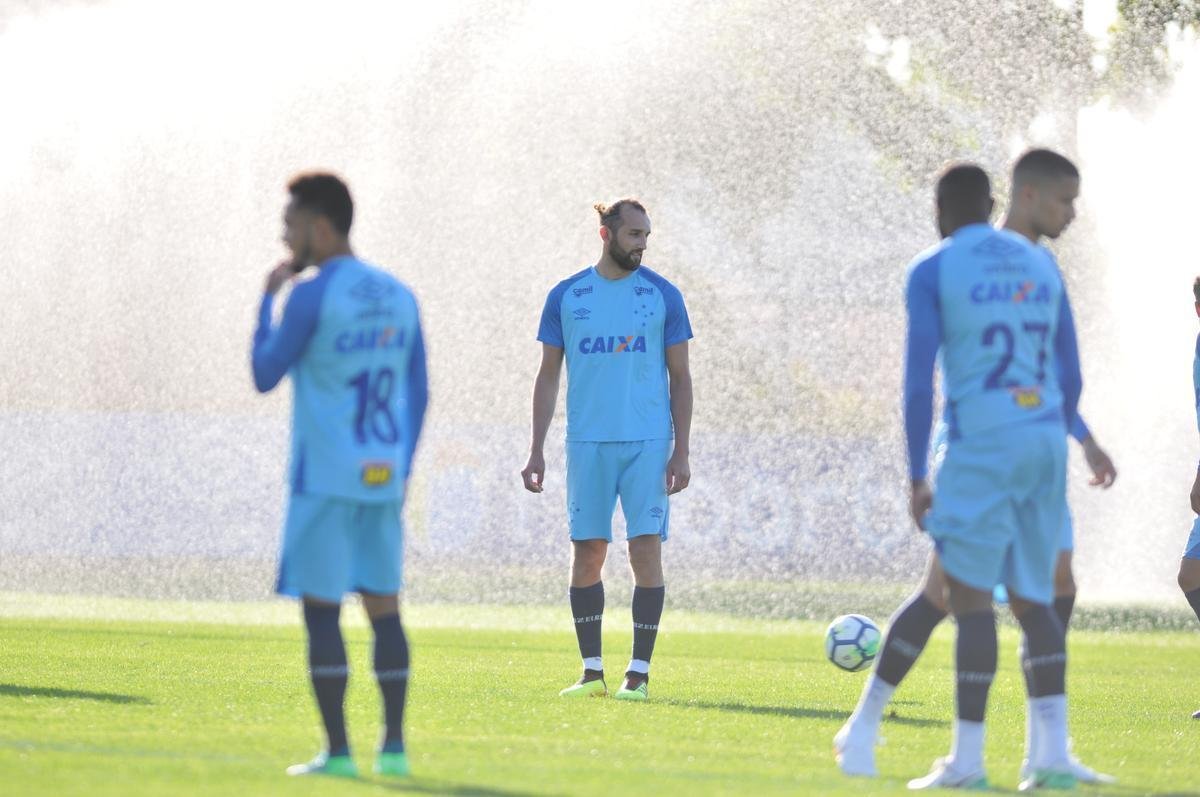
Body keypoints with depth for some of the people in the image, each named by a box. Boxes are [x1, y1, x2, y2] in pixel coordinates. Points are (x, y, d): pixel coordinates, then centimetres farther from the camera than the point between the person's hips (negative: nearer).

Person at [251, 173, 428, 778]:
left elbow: (265, 376, -1)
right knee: (383, 606, 10)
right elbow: (418, 394, 13)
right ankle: (393, 746, 6)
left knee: (320, 608, -1)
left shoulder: (310, 298, -11)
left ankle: (337, 751, -5)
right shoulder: (399, 297, 10)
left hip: (324, 480, -6)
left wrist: (268, 298, 9)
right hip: (383, 479, 6)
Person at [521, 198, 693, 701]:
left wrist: (681, 453, -2)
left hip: (648, 443, -1)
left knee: (646, 548, -6)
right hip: (588, 443, 1)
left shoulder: (663, 296, 4)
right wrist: (536, 451, 5)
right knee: (586, 551, 2)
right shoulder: (566, 297, 7)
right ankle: (592, 672, 10)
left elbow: (680, 378, 6)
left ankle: (639, 674, -2)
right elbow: (548, 376, 11)